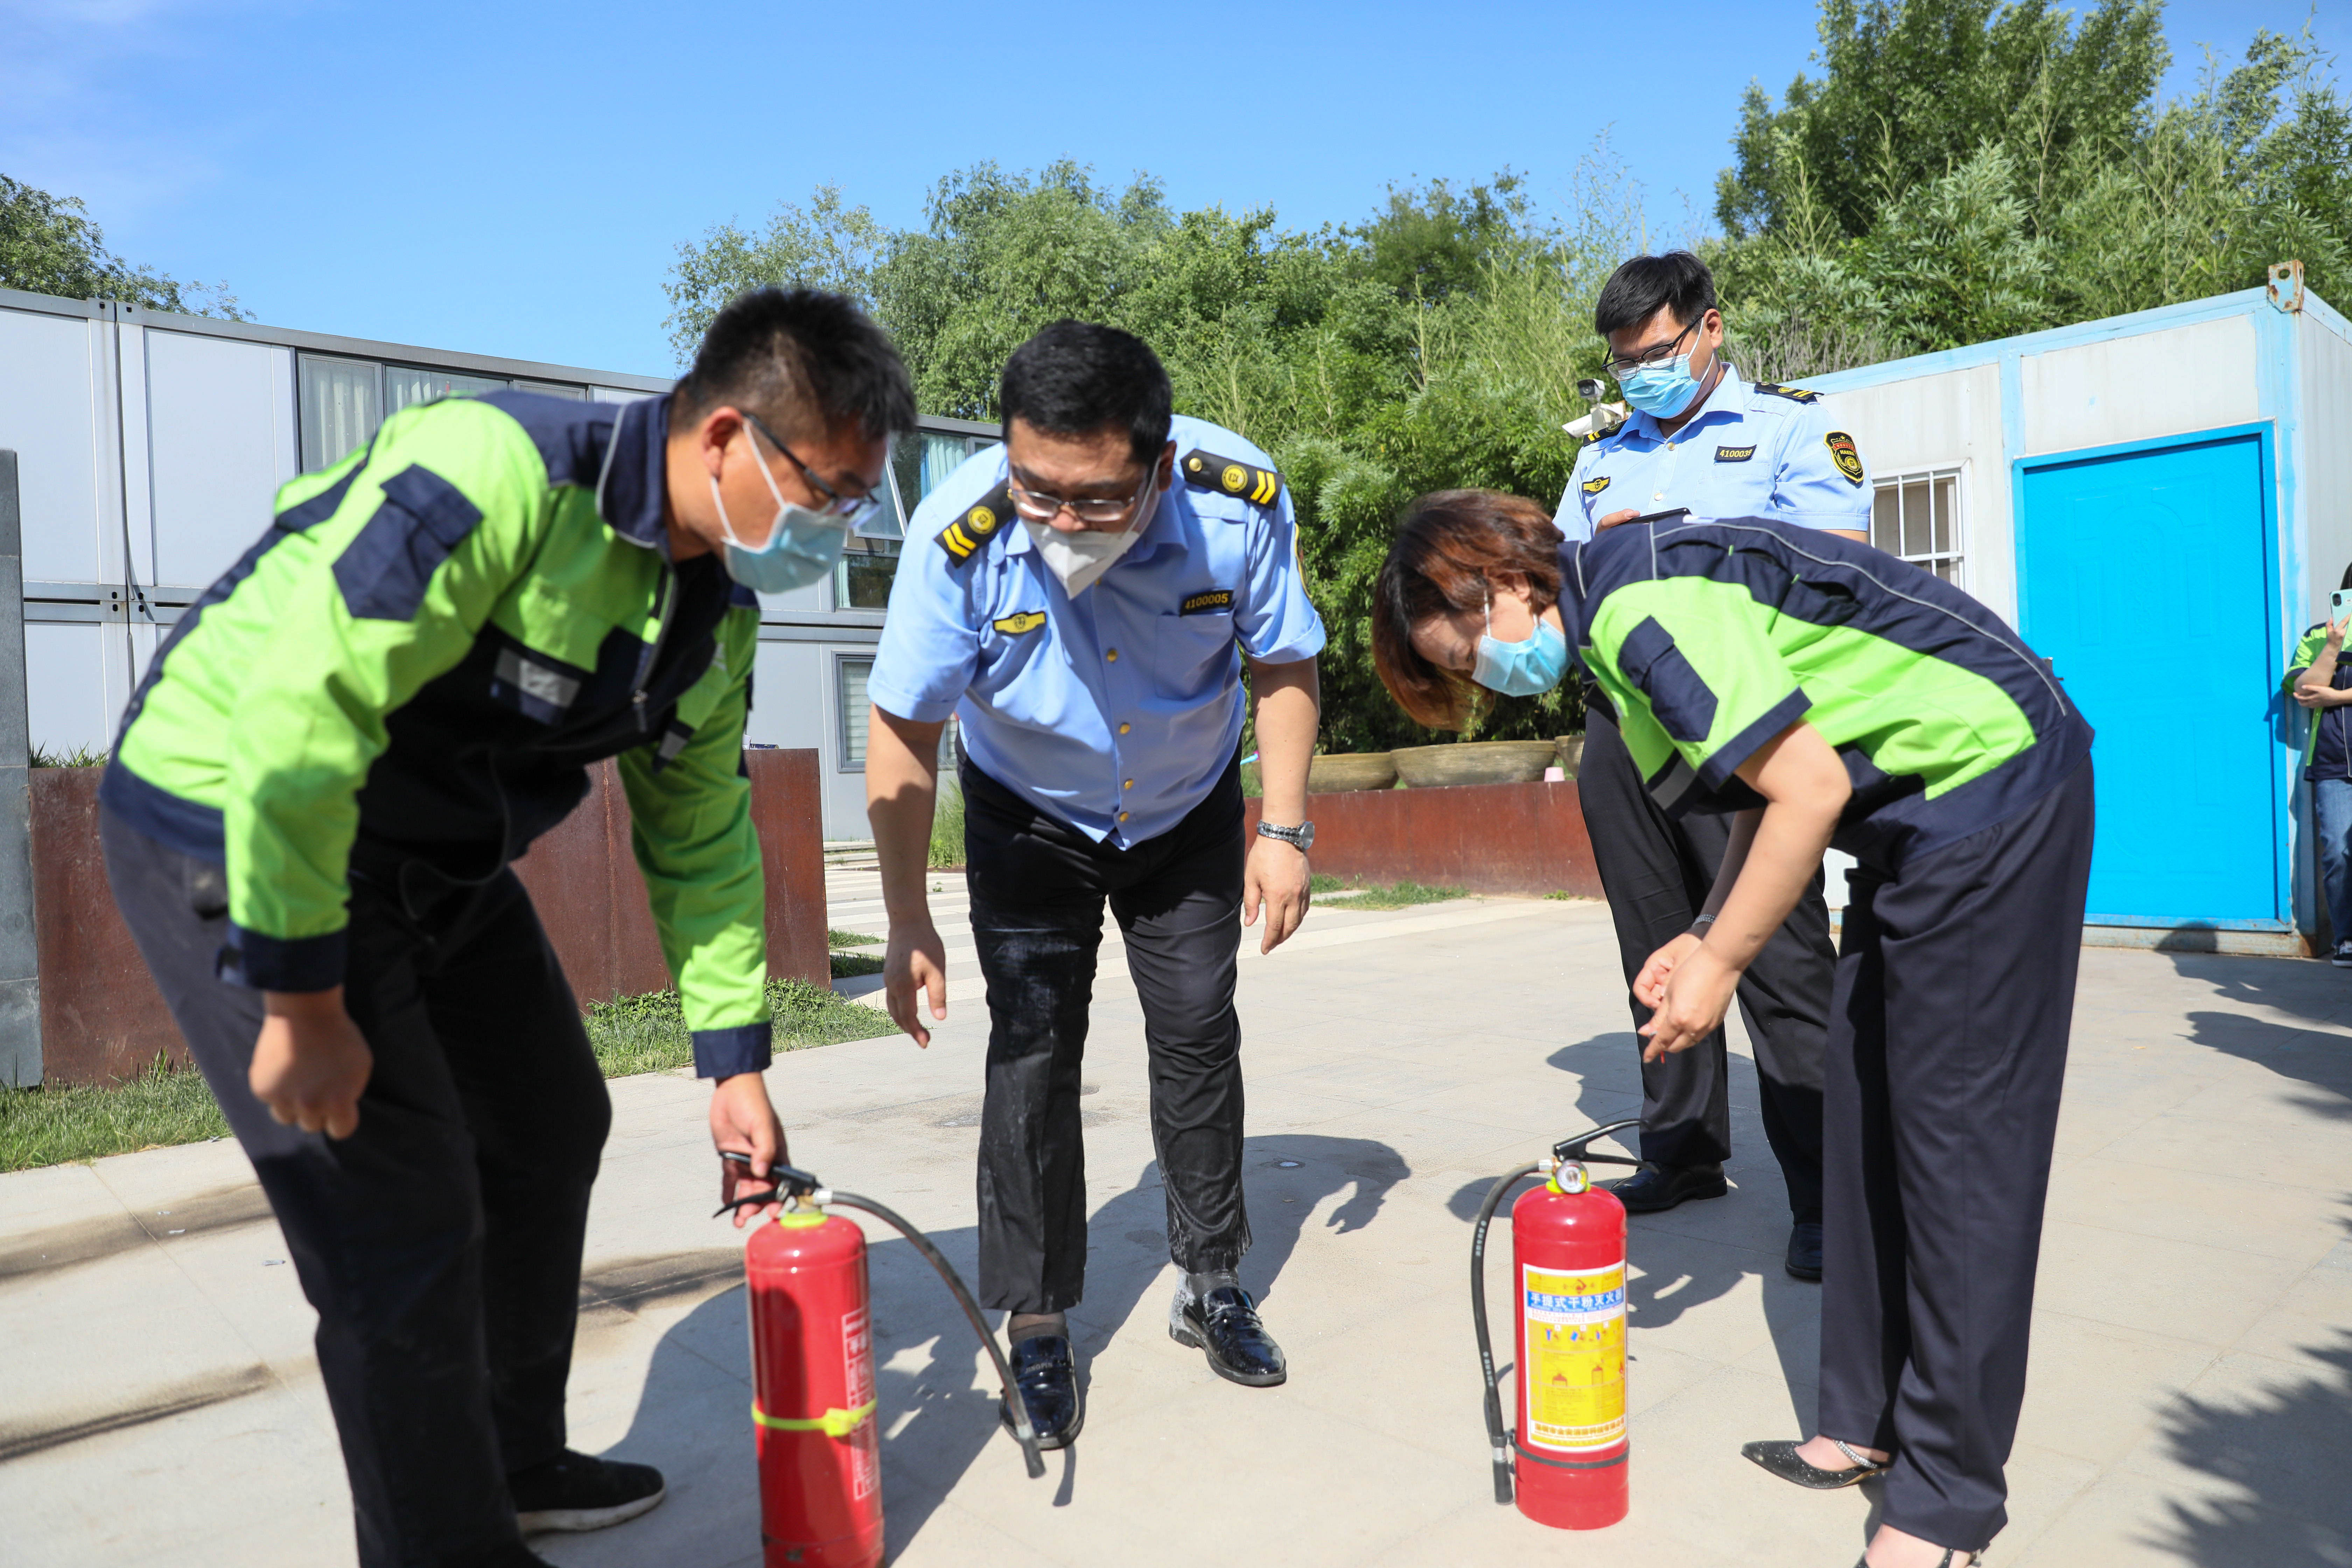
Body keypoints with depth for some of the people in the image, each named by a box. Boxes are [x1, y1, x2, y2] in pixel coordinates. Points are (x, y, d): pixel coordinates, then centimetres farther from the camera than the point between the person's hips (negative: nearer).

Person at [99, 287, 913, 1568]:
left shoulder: (720, 615, 0)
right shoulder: (500, 470, -28)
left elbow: (703, 844, 7)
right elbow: (298, 714, -32)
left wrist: (735, 1063, 7)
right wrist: (300, 1001, -25)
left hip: (440, 858, 9)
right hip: (235, 825, -9)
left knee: (550, 1131, 15)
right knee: (403, 1222, -9)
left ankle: (521, 1464, 36)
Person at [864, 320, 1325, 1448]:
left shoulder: (1239, 500, -29)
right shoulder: (963, 534, -34)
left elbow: (1284, 667, -12)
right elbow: (904, 733, -23)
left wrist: (1284, 831, -15)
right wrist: (909, 926, -21)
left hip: (1189, 811, 2)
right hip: (1029, 818, -1)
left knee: (1198, 1030, 5)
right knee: (1032, 1048, -7)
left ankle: (1211, 1283, 23)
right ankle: (1037, 1329, 8)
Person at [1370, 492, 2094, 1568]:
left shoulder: (1640, 607, -22)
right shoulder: (1619, 602, 9)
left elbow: (1810, 792, -24)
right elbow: (1771, 781, 13)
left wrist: (1722, 963, -15)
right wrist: (1703, 936, 5)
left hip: (1991, 784, -10)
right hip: (1921, 813, 10)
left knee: (1957, 1134, -5)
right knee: (1865, 1122, 10)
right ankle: (1867, 1423, 21)